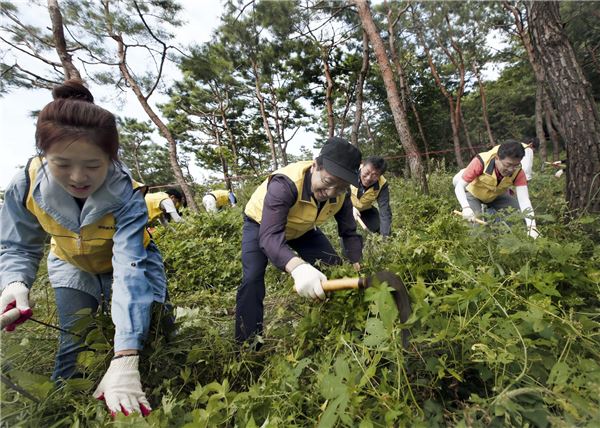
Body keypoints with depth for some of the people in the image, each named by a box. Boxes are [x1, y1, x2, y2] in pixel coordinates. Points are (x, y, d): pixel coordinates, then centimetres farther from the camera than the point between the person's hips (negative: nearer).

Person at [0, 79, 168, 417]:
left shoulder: (127, 196, -38)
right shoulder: (27, 185, -28)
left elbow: (130, 271, -47)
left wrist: (125, 360, -54)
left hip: (127, 261, -2)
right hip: (73, 269, 2)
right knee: (72, 347, -1)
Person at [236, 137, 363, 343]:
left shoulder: (341, 194, -23)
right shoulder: (284, 184, -42)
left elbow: (350, 234, -13)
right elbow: (269, 236, -52)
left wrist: (357, 270, -26)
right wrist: (298, 267, -70)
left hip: (301, 229, 5)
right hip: (262, 224, -4)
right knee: (252, 279, -23)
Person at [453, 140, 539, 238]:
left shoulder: (517, 172, -27)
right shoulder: (481, 161, -38)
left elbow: (524, 200, -33)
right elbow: (459, 187, -36)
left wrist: (531, 227, -47)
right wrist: (466, 208, -53)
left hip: (497, 195, 4)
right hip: (473, 193, -3)